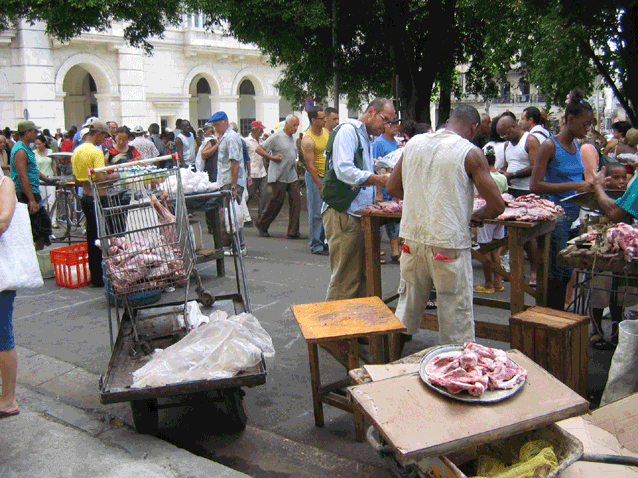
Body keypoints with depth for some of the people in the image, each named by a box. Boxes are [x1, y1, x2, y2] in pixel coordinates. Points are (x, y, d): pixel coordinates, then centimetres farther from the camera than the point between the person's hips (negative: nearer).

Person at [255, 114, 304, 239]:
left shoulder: (292, 137, 15)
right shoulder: (277, 136, -10)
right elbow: (259, 149, -10)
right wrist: (273, 158, -16)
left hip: (292, 176, 7)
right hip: (279, 176, -7)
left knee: (296, 201, -1)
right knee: (277, 202, -3)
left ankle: (293, 232, 2)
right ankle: (261, 225, 19)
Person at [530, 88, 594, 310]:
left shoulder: (576, 145, 13)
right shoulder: (550, 146, -9)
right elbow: (535, 185, -16)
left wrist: (588, 186, 5)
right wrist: (574, 186, -20)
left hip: (576, 214, 7)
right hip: (558, 216, -7)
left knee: (567, 271, 10)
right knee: (559, 271, -3)